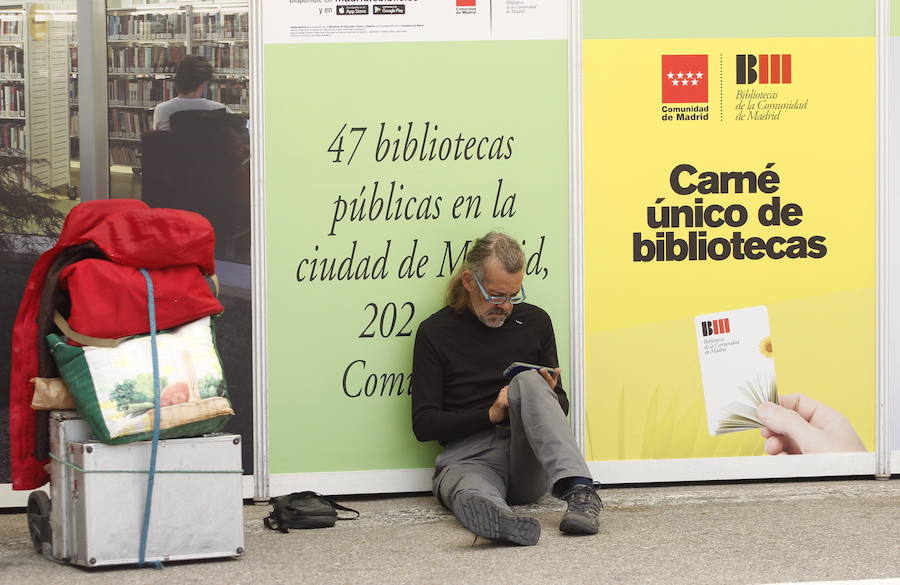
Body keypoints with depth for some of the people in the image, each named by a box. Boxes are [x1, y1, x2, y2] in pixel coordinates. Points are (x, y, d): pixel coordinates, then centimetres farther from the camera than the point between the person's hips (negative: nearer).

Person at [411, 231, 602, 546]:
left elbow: (561, 406, 21)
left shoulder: (534, 322, 14)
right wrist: (490, 415, -11)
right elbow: (423, 425, 2)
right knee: (472, 497, -41)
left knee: (528, 382, -30)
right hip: (468, 458, -2)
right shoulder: (435, 332, 6)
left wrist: (549, 395, -5)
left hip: (530, 466, 2)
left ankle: (579, 491, -49)